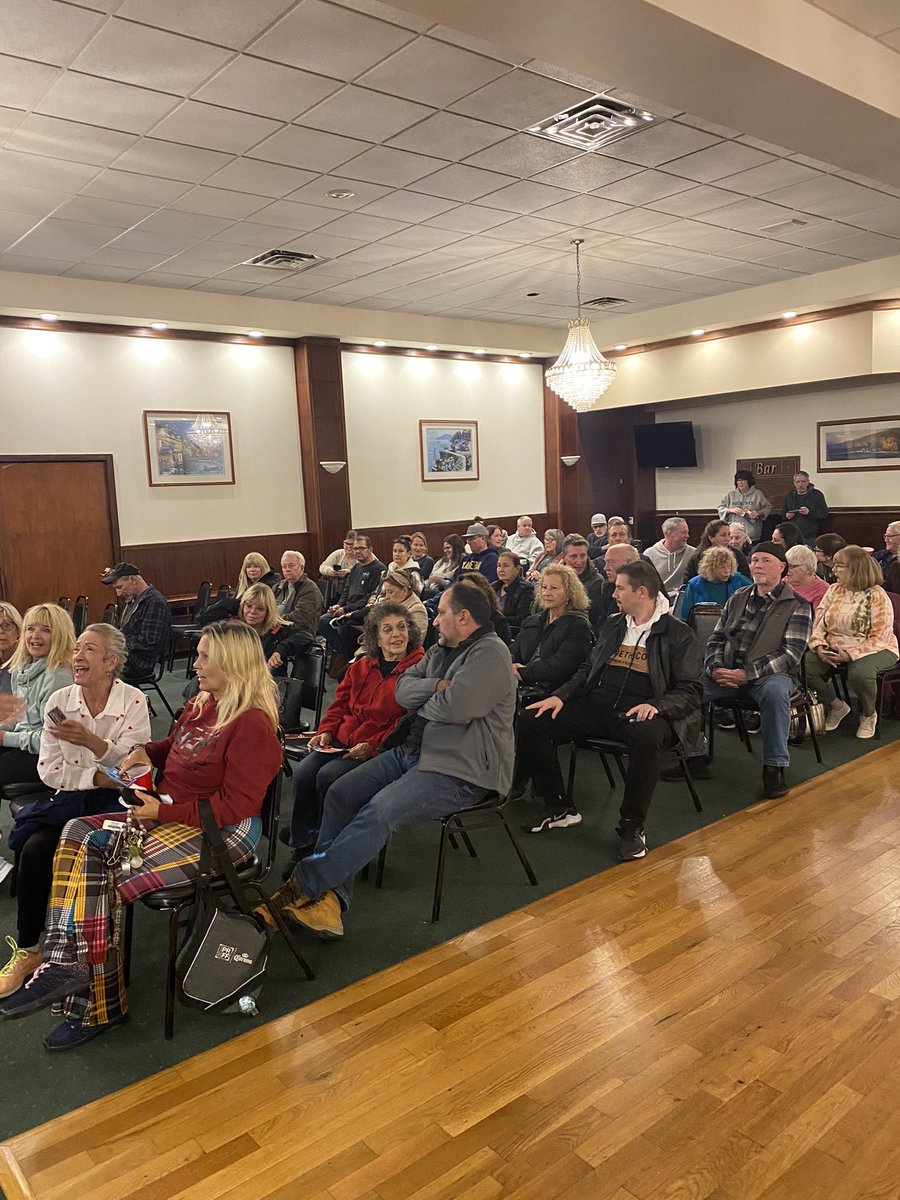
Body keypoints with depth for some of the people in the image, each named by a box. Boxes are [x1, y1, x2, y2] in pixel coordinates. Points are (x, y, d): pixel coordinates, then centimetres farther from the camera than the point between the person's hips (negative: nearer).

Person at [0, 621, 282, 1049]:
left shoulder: (252, 725, -17)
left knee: (104, 880, -20)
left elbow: (234, 806, -20)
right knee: (78, 834, -11)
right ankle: (66, 966, -18)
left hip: (220, 833, -9)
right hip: (171, 814, 9)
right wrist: (146, 751, 9)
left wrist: (162, 811, -19)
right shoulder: (201, 705, 11)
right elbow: (176, 747, 31)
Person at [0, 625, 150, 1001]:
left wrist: (92, 741, -29)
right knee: (34, 849, -23)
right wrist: (97, 777, -14)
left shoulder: (133, 701, -9)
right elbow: (48, 769, 0)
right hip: (67, 799, 4)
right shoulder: (59, 700, 1)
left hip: (115, 801, -3)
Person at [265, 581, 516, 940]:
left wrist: (419, 702, -5)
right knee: (339, 794, -5)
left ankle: (305, 885, -15)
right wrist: (436, 687, -12)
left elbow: (454, 706, -26)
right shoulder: (442, 650, 17)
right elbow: (402, 689, 7)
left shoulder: (490, 654, -13)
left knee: (379, 811, -26)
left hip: (460, 771, -9)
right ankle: (330, 896, -9)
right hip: (412, 751, 10)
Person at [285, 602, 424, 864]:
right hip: (342, 741, 6)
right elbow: (341, 703, 22)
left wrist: (373, 745, -20)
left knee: (329, 775, -25)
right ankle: (303, 845, 2)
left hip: (381, 749, -6)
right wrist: (326, 731, 4)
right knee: (303, 772, -16)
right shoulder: (361, 666, 15)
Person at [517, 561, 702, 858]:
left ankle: (632, 827, -19)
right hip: (596, 706, 6)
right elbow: (588, 669, 22)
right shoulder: (611, 626, 19)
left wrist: (655, 706, -23)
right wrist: (561, 695, 4)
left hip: (641, 713, -5)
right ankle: (559, 808, 1)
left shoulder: (680, 635, 2)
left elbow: (689, 691, -3)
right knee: (531, 721, -13)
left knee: (646, 736, -41)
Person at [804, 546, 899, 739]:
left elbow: (880, 637, -18)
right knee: (806, 664, -21)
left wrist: (850, 654, -27)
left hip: (872, 650, -5)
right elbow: (819, 623, 2)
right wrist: (819, 646, -17)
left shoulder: (876, 595, -13)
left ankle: (869, 715, -3)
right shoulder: (834, 590, 5)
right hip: (835, 649, 5)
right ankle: (837, 705, 6)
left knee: (860, 671, -38)